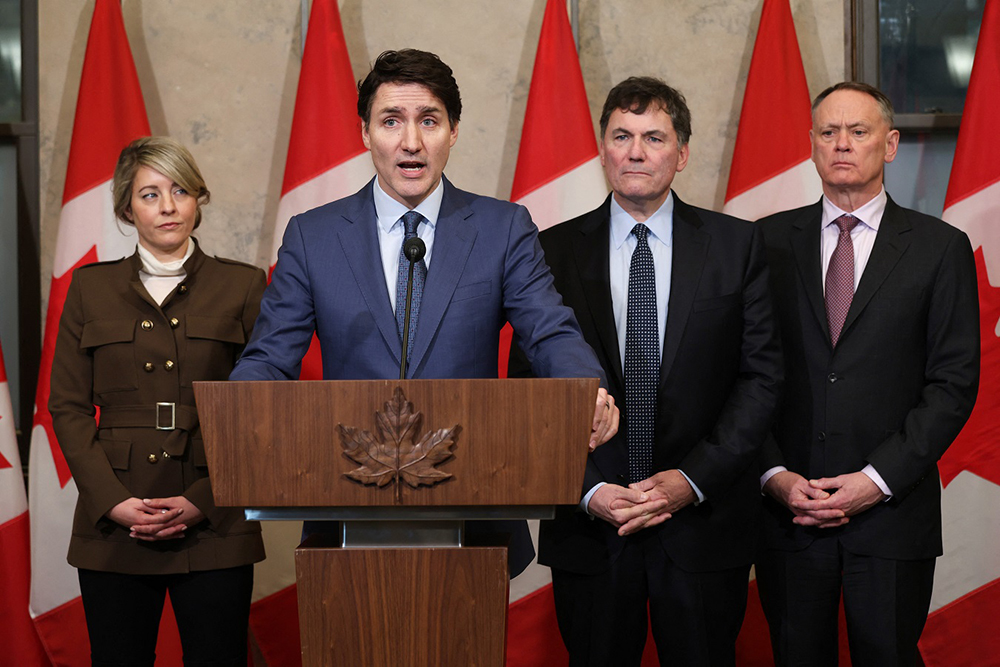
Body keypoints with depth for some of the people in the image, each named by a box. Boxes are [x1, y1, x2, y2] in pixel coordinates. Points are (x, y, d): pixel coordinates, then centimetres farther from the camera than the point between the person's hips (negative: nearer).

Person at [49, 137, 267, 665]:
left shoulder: (242, 286, 6)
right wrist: (113, 501, -7)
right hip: (113, 523, 1)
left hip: (214, 525, -1)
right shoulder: (91, 288, 10)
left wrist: (201, 501, -9)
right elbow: (68, 406, 6)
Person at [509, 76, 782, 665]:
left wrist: (692, 479, -11)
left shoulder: (738, 246, 2)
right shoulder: (554, 253, 2)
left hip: (704, 520, 0)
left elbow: (762, 374, -2)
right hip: (589, 527, 0)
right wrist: (588, 490, -10)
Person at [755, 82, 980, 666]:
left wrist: (877, 480, -11)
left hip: (892, 514, -1)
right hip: (787, 508, 1)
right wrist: (775, 475, -7)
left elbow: (954, 382, -3)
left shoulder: (941, 248, 2)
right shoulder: (770, 241, 6)